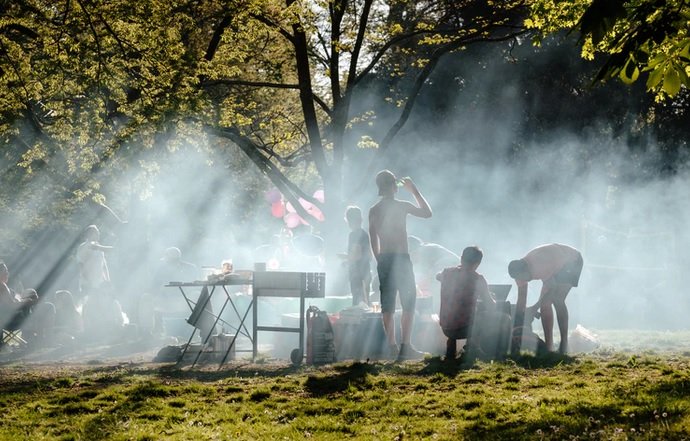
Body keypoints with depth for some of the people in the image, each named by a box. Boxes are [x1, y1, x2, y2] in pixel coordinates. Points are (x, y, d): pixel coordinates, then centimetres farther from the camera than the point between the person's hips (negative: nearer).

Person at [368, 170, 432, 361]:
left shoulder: (373, 211, 7)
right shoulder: (402, 206, -7)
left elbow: (373, 240, 11)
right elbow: (427, 212, 7)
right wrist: (414, 191, 14)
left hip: (383, 260, 5)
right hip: (401, 258, -5)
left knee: (387, 305, 6)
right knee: (408, 303, -2)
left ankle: (391, 346, 7)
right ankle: (405, 347, -10)